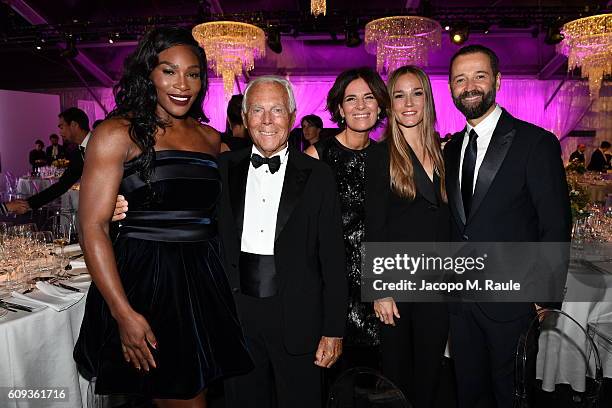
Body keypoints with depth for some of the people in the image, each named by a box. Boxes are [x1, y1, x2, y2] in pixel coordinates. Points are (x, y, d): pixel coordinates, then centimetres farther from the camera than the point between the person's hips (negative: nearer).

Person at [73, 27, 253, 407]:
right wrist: (123, 313, -16)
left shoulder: (211, 138, 11)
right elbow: (92, 226, -10)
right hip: (147, 280, -5)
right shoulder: (118, 134, -5)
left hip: (205, 280, 5)